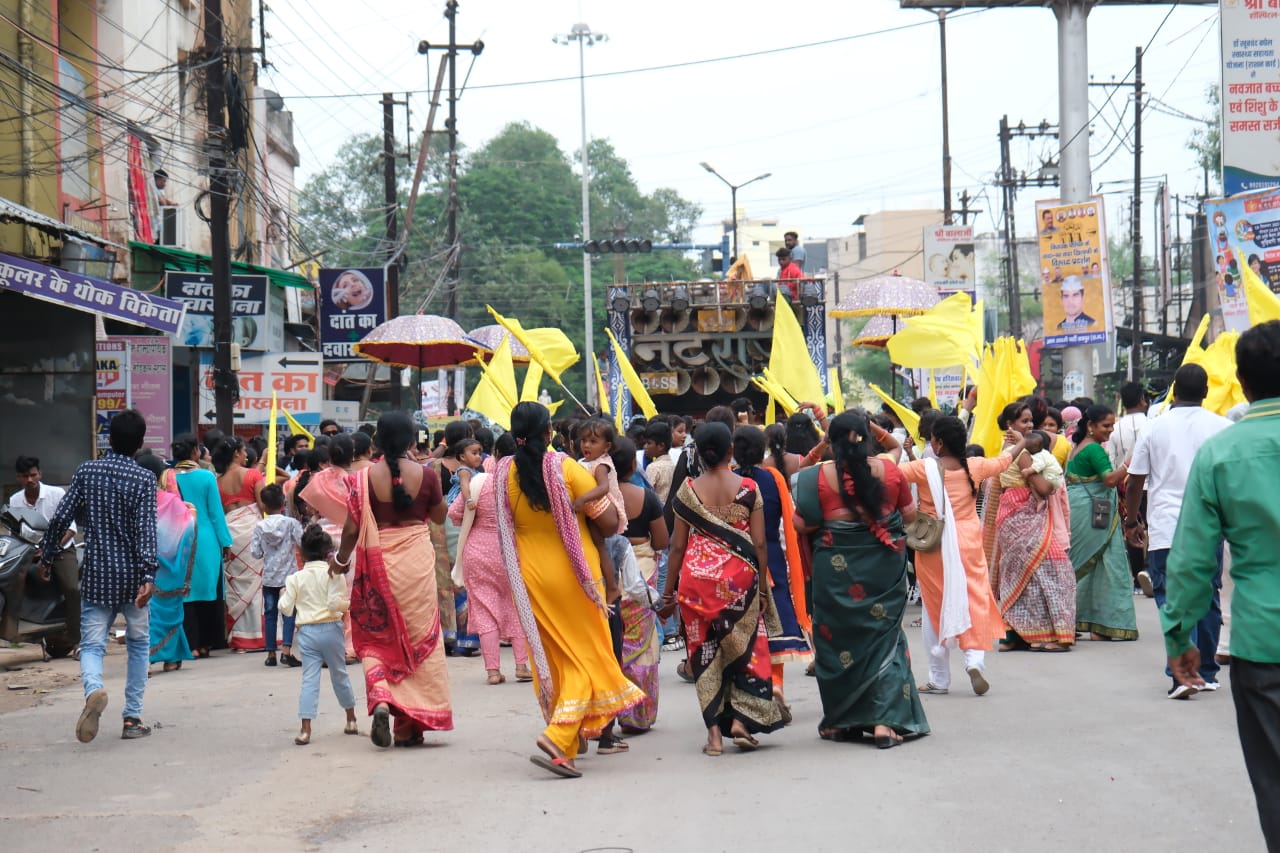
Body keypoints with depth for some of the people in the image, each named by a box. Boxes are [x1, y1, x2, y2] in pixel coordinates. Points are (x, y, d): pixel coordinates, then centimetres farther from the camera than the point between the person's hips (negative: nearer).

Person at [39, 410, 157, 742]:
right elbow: (146, 528, -17)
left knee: (91, 645, 3)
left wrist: (46, 556, 14)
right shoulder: (144, 478, -7)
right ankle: (132, 717, 14)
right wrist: (148, 575, -23)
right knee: (138, 643, 16)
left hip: (96, 575, 1)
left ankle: (94, 690, -31)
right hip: (131, 576, -1)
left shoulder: (87, 471, 0)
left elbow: (61, 518, 0)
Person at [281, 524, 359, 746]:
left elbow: (286, 608, 1)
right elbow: (335, 603, -17)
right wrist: (348, 603, 2)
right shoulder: (332, 574, -6)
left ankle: (305, 729, -10)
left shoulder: (295, 578, 2)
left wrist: (284, 594, 19)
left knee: (309, 679, 0)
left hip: (306, 632, 1)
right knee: (339, 674, 16)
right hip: (330, 629, -1)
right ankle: (351, 720, 29)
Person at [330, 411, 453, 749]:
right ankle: (409, 726, 13)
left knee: (375, 637, 13)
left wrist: (341, 559, 12)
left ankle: (380, 698, -14)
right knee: (417, 636, 11)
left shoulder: (365, 477, -8)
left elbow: (352, 528, -5)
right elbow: (439, 517, 8)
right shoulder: (425, 475, -7)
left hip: (377, 561, 0)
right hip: (416, 559, 0)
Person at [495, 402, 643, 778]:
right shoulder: (566, 468, -15)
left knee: (551, 658, 15)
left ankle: (569, 743, 24)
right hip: (573, 576, -4)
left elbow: (506, 529, 9)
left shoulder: (503, 473, -3)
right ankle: (559, 737, -15)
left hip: (529, 577, 4)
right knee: (586, 655, 3)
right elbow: (609, 522, -14)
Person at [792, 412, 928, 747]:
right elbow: (910, 513, 6)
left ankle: (841, 721, 18)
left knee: (838, 640, 11)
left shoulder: (819, 476, -10)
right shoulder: (888, 470, -4)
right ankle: (885, 720, -3)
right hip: (883, 566, 1)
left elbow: (802, 523, -8)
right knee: (883, 638, 7)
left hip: (837, 568, -1)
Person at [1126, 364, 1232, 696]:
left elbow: (1135, 481, 6)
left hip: (1165, 529, -1)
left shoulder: (1156, 427, 2)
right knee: (1208, 599, 15)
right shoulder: (1221, 427, 1)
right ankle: (1207, 673, 23)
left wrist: (1132, 522, 19)